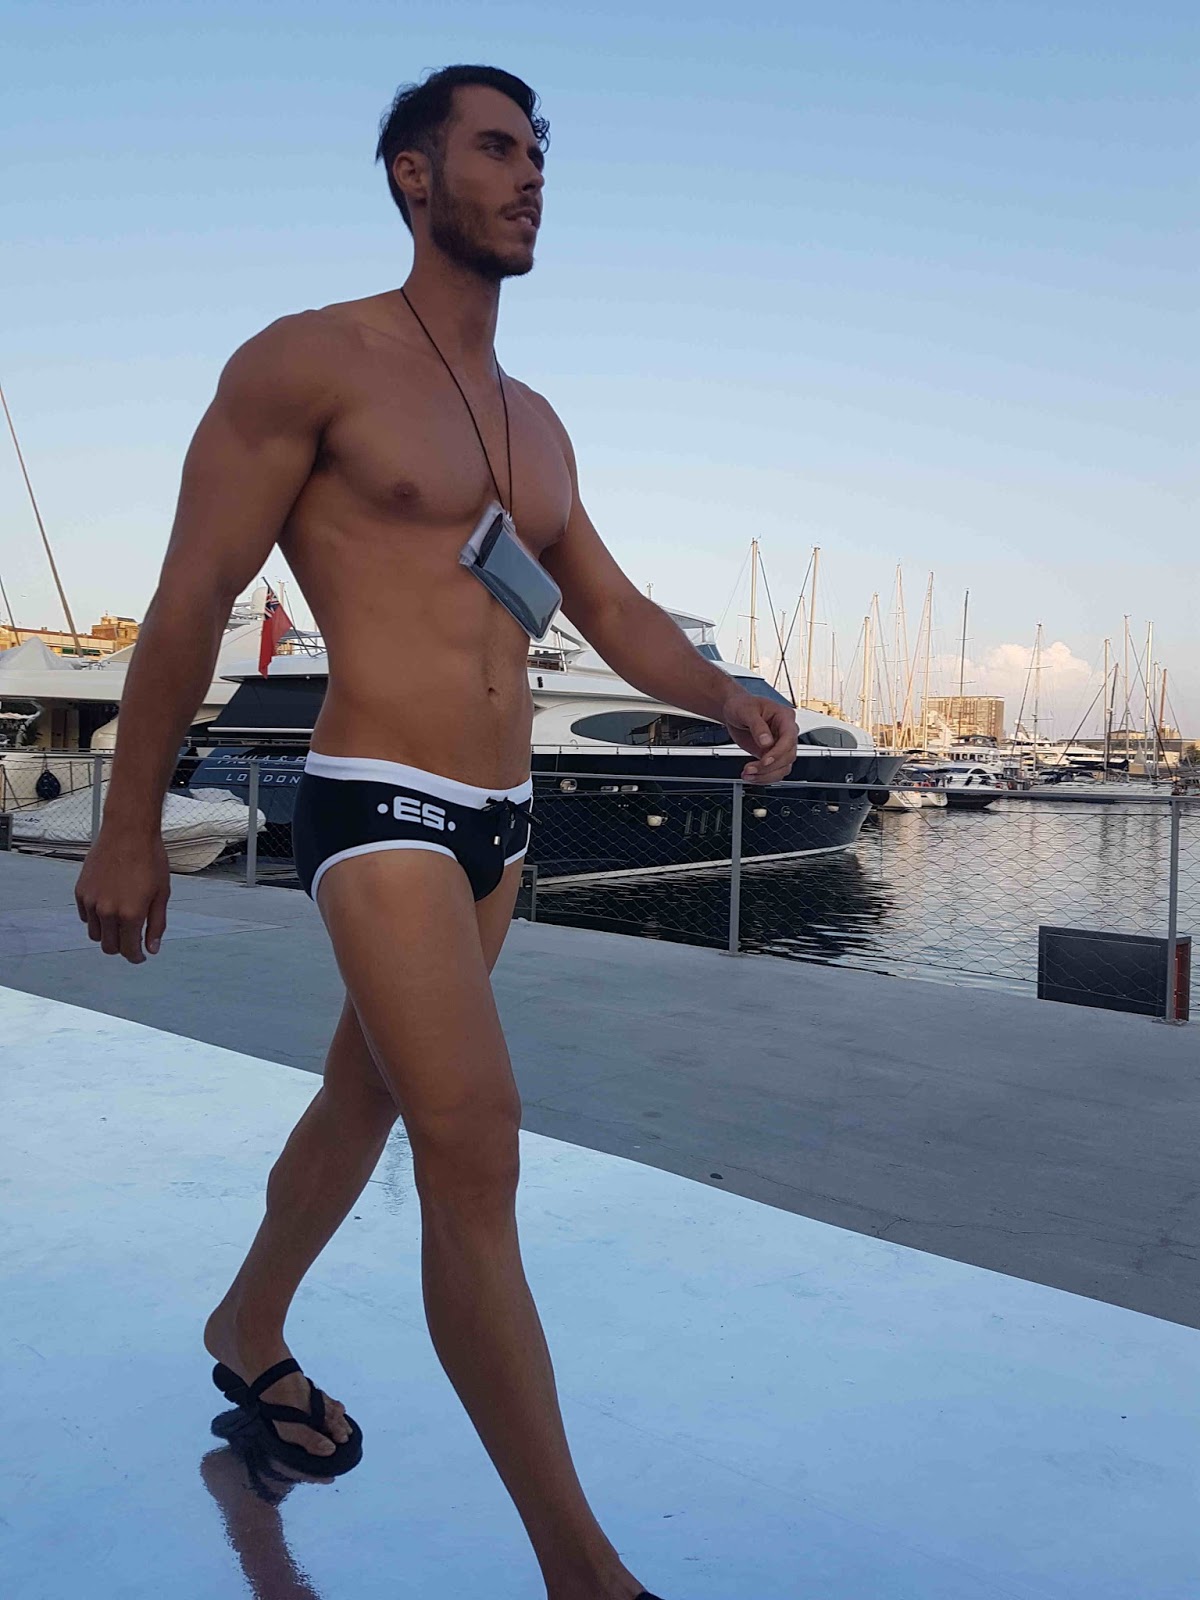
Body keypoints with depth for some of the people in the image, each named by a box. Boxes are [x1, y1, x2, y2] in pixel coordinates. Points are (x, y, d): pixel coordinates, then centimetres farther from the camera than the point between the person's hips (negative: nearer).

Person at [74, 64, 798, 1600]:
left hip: (497, 823, 8)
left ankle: (248, 1331, 45)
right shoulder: (311, 358, -5)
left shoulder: (535, 422, 16)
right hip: (376, 807, -7)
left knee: (367, 1096, 20)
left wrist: (732, 698, -5)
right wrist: (127, 832, -4)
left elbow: (615, 613, 15)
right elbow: (189, 600, -6)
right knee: (474, 1147, -13)